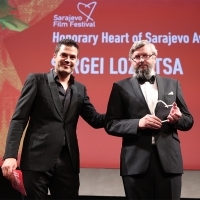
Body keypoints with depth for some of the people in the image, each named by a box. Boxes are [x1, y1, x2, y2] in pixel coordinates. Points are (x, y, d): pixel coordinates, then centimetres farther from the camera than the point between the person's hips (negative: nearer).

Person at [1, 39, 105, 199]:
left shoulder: (80, 89, 13)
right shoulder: (37, 80, 1)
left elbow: (95, 120, 9)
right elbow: (19, 119, -4)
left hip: (68, 162, 4)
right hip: (37, 160, -3)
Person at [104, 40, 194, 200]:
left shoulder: (172, 84, 10)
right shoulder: (121, 87, 3)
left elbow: (188, 121, 13)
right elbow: (110, 124, -2)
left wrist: (178, 118, -10)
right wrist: (138, 123, -17)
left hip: (168, 160, 2)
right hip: (136, 162, -2)